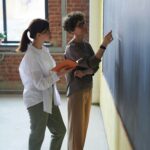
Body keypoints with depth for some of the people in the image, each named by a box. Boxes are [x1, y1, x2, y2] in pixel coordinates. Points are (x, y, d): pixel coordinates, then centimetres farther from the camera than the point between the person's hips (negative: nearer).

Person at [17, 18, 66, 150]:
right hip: (37, 100, -8)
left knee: (60, 131, 15)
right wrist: (58, 75, -22)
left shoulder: (44, 50, 4)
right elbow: (40, 84, -25)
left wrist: (60, 70, 2)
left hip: (49, 98, 8)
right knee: (38, 136, 8)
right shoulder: (30, 56, -22)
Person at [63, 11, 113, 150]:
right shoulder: (71, 48, -17)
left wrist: (84, 72, -17)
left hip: (88, 89, 8)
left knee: (84, 126, 16)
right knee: (76, 127, 1)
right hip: (76, 91, -8)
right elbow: (91, 63, -25)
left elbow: (95, 67, 3)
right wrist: (104, 44, -24)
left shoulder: (87, 45, 9)